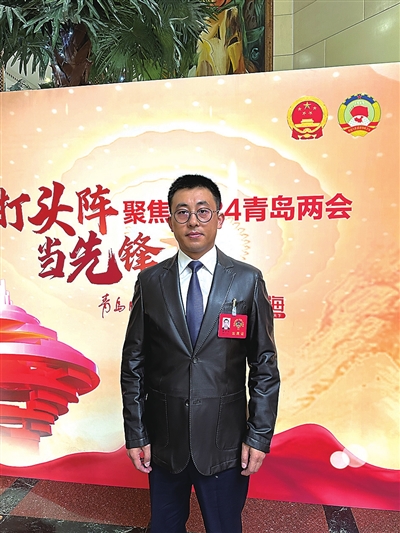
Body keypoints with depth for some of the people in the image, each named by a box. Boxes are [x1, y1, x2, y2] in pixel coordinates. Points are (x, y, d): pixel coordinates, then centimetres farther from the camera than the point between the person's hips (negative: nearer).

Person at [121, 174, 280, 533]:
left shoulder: (248, 280, -7)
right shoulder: (150, 281, -4)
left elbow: (265, 365, -4)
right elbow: (133, 363, -1)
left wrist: (259, 436, -6)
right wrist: (136, 434, -1)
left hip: (224, 440, -1)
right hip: (164, 439, 2)